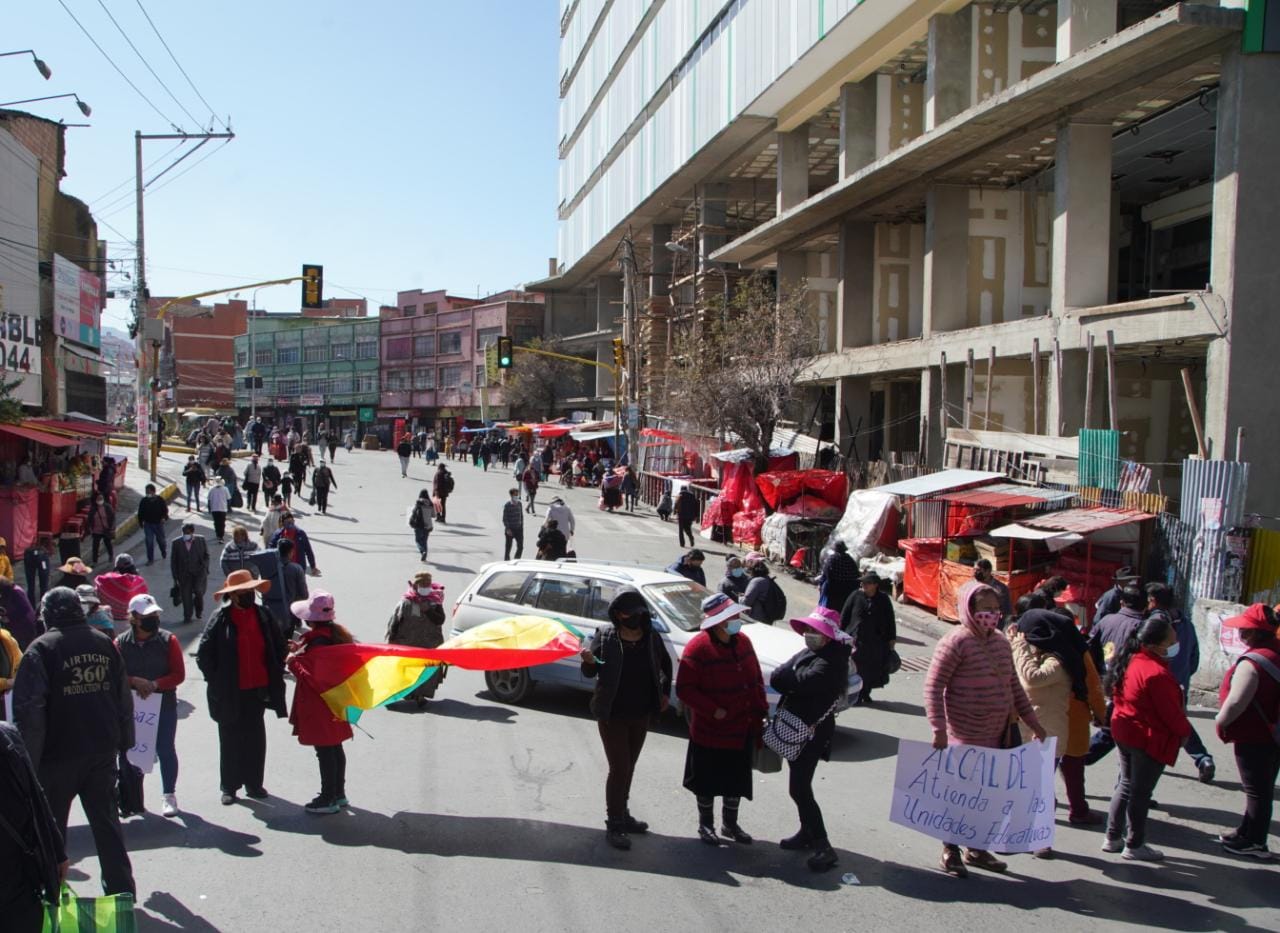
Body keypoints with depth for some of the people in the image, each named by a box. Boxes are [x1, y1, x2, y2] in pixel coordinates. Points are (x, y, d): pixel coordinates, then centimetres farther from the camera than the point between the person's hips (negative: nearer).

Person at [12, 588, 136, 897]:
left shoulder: (41, 649, -12)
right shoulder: (104, 643, 4)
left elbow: (29, 709, -17)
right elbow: (124, 699, 10)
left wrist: (28, 758, -13)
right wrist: (124, 742, 19)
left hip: (58, 755, -4)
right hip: (102, 751, 5)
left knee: (51, 826, 10)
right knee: (106, 820, 14)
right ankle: (121, 888, 18)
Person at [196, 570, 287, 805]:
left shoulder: (262, 614, 0)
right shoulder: (221, 619, -11)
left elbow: (278, 646, 11)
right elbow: (203, 654, -7)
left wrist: (276, 676, 6)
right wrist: (216, 682, -8)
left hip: (258, 689, 3)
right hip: (230, 694, -3)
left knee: (255, 739, 12)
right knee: (230, 740, 9)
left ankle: (254, 783, 25)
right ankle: (229, 787, 21)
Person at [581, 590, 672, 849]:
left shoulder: (651, 638, -2)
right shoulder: (605, 636, -13)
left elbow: (665, 664, 16)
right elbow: (589, 673, -12)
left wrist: (665, 692, 9)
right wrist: (589, 661, -34)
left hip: (641, 714, 5)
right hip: (612, 715, -5)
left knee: (629, 766, 17)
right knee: (619, 768, -5)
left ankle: (622, 814, 32)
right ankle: (613, 825, 6)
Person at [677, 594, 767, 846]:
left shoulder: (742, 642, 0)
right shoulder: (698, 647, -20)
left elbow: (756, 680, 10)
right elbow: (684, 689, -19)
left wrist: (759, 712, 6)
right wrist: (713, 711, -23)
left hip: (743, 730, 6)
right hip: (710, 732, -6)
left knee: (737, 779, 19)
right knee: (708, 781, 10)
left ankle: (730, 824, 38)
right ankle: (706, 825, 30)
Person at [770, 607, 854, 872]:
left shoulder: (829, 662, -20)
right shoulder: (808, 653, 10)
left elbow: (804, 683, -30)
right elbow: (776, 678, 8)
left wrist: (786, 675, -11)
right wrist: (793, 679, -11)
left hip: (811, 732, -9)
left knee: (799, 789, -10)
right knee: (800, 786, 19)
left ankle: (822, 846, -6)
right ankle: (807, 832, 34)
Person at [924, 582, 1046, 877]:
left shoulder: (1000, 641, 9)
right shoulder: (956, 641, -14)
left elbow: (1013, 685, 18)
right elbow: (933, 687, -16)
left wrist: (1032, 721, 16)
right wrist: (939, 729, -23)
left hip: (998, 736, 7)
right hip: (965, 737, -7)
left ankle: (977, 849, 31)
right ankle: (950, 852, 19)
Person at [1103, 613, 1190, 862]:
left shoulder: (1129, 661, 1)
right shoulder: (1157, 673, -27)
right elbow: (1170, 711, -19)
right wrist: (1184, 731, 0)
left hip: (1123, 732, 9)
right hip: (1150, 739, -9)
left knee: (1126, 785, 19)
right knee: (1141, 792, 4)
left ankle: (1112, 838, 26)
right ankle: (1134, 845, 16)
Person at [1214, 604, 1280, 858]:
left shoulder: (1253, 661, -25)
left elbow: (1236, 701, -26)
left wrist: (1220, 721, -8)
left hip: (1253, 738, -8)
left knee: (1256, 791, 2)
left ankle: (1255, 843, 12)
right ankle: (1247, 834, 29)